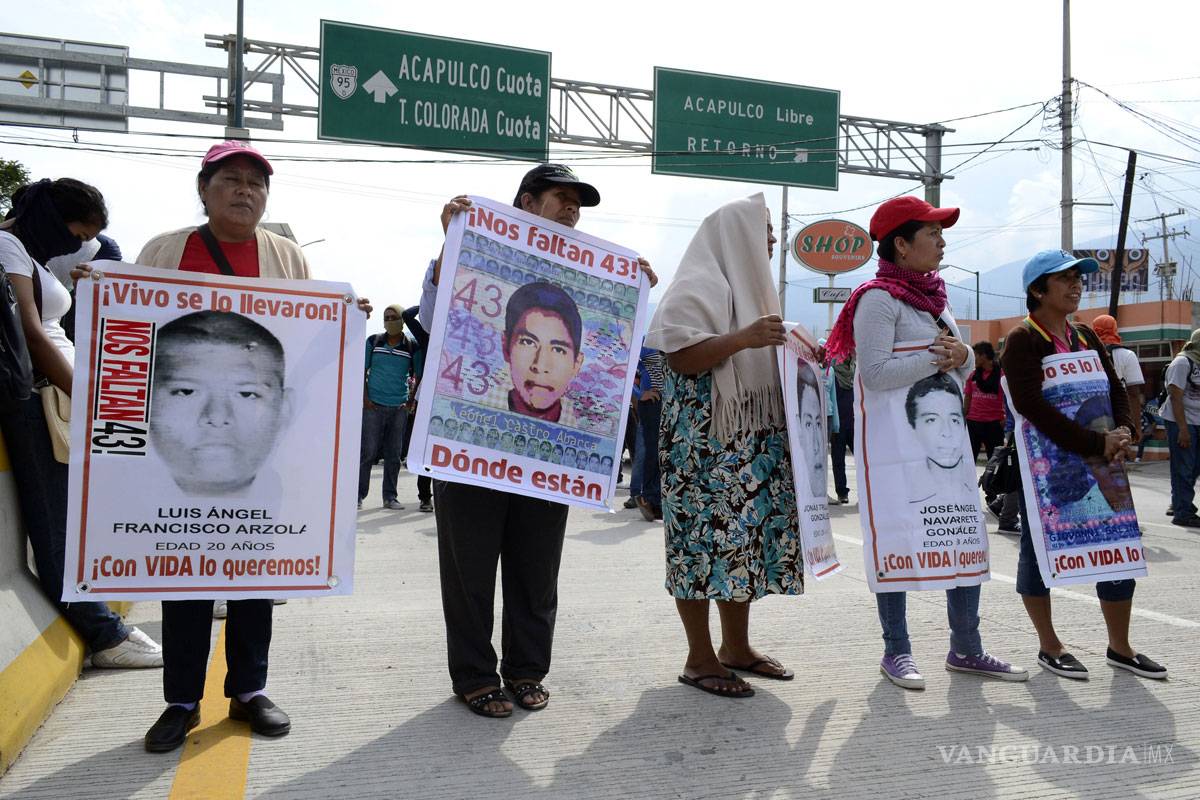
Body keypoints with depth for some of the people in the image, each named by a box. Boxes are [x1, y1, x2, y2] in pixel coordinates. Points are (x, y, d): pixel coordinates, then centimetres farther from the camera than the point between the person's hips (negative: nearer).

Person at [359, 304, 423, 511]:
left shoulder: (413, 347, 4)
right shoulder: (373, 341, 5)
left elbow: (419, 376, 10)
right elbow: (362, 370, 8)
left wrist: (412, 400, 0)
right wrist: (365, 397, -2)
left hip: (399, 408, 1)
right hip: (373, 405, -1)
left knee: (394, 454, 7)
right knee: (368, 451, -1)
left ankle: (390, 497, 15)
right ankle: (359, 495, 6)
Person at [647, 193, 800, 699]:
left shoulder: (747, 284, 22)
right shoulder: (699, 286, -9)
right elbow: (679, 357, -20)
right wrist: (744, 338, -24)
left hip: (751, 442, 10)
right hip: (706, 441, -10)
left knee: (747, 534, 10)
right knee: (706, 536, -6)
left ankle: (736, 646, 21)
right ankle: (700, 659, 3)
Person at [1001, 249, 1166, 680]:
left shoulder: (1086, 336, 13)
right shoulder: (1022, 340, -9)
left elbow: (1116, 389, 11)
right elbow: (1030, 405, -21)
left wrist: (1123, 431, -10)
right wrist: (1096, 443, -23)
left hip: (1099, 460, 7)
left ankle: (1120, 647, 22)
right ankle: (1049, 647, 18)